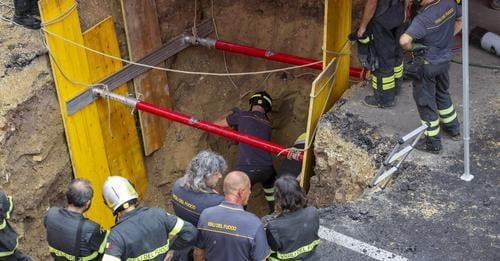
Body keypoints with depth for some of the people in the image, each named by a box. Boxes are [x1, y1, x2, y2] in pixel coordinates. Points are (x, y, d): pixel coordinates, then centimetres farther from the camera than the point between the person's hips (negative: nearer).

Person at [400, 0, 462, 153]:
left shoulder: (424, 18, -31)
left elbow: (404, 40, -40)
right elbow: (461, 20, 10)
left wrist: (411, 47, -17)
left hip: (427, 64, -7)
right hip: (445, 59, 7)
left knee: (425, 100, 8)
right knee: (442, 93, 28)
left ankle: (432, 142, 18)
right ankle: (453, 128, 44)